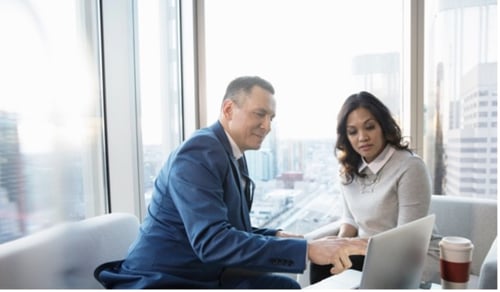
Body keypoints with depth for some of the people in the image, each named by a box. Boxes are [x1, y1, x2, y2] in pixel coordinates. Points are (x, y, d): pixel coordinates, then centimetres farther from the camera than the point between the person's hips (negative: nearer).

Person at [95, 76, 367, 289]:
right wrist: (307, 249, -35)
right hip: (161, 282, -9)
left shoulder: (234, 155, 7)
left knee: (284, 286, 3)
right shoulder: (199, 153, -22)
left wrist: (277, 236, -3)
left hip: (206, 274, 9)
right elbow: (211, 241, -33)